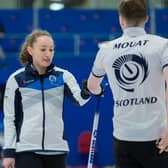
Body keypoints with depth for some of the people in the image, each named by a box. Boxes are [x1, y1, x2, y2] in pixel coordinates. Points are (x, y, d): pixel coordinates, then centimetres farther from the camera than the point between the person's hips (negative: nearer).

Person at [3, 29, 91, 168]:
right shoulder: (16, 79, 0)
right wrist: (8, 152, -2)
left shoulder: (63, 76, 2)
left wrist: (87, 91, -38)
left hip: (57, 149, 2)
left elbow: (79, 98, -15)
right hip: (26, 150, -2)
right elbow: (9, 118, 3)